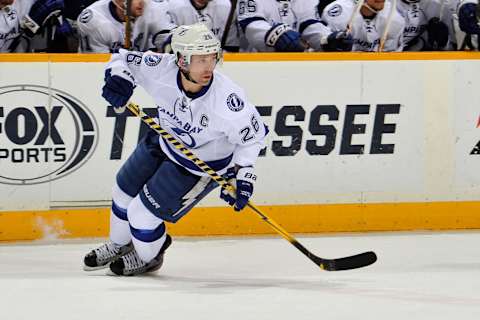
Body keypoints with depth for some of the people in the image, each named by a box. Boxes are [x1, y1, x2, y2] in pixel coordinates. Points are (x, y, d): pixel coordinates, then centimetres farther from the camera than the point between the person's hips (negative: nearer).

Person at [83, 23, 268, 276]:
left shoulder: (227, 99, -37)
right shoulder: (163, 69, -30)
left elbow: (252, 134, -20)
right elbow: (124, 58, -12)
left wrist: (243, 175, -23)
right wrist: (118, 77, -33)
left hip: (200, 166, -5)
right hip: (164, 141, 5)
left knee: (142, 215, -2)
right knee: (124, 192, 22)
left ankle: (148, 258, 34)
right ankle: (119, 246, 54)